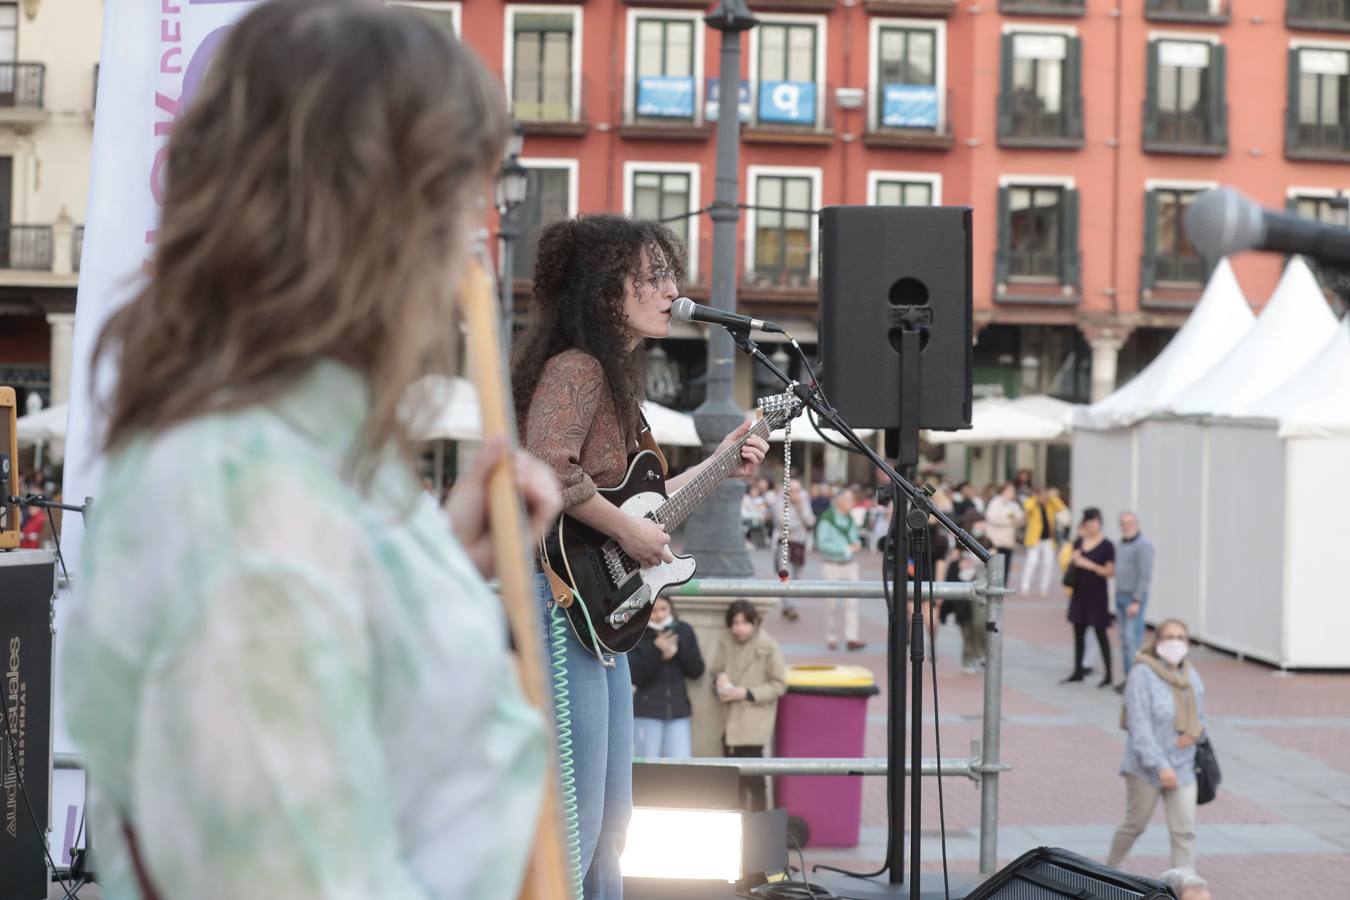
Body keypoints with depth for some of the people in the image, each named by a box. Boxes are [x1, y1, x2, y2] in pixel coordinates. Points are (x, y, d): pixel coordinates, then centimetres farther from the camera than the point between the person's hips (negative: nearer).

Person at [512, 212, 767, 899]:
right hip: (562, 605, -11)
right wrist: (630, 531, -19)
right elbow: (548, 470, -29)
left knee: (609, 819, 17)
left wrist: (716, 466, 19)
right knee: (571, 822, -7)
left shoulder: (613, 375, 18)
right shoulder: (575, 368, -13)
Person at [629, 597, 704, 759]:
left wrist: (677, 651, -12)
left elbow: (697, 670, 4)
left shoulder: (684, 631, 5)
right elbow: (635, 676, -11)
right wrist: (655, 650, -21)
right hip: (647, 712, -2)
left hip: (678, 710, 2)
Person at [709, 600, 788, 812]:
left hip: (754, 721, -5)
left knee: (752, 775, -6)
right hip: (730, 721, 5)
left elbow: (778, 685, -7)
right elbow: (715, 670, 14)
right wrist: (719, 678, -10)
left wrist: (747, 693, -17)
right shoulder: (726, 643, 1)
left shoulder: (768, 647, -11)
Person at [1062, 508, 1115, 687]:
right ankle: (1078, 671, 21)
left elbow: (1110, 571, -11)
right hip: (1080, 592, 6)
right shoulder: (1078, 543, 9)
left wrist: (1090, 565, -19)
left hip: (1097, 595, -6)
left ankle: (1108, 675, 5)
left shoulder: (1106, 545, -8)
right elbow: (1071, 563, 20)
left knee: (1100, 633, -2)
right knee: (1078, 632, 10)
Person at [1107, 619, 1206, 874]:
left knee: (1184, 831, -4)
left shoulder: (1192, 676, 8)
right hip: (1146, 767, -5)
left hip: (1183, 767, 5)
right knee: (1135, 825, 10)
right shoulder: (1142, 675, -13)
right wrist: (1160, 766, -24)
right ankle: (1109, 869, 35)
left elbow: (1199, 718, 20)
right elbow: (1140, 726, -18)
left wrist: (1194, 733, -5)